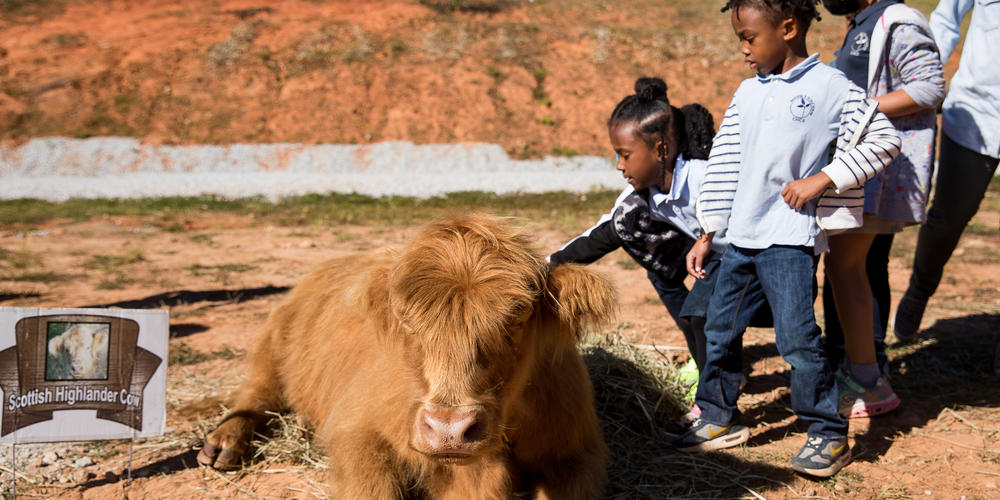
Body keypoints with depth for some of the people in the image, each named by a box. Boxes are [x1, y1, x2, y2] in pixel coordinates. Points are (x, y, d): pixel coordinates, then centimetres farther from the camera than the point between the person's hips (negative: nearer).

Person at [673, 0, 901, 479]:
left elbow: (884, 139, -4)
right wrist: (706, 233, 13)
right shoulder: (748, 93, 11)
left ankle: (828, 434, 8)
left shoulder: (829, 86, -5)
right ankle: (719, 420, 28)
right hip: (741, 237, 7)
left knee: (797, 336, -9)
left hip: (791, 238, -6)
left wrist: (821, 179, -12)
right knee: (719, 330, 11)